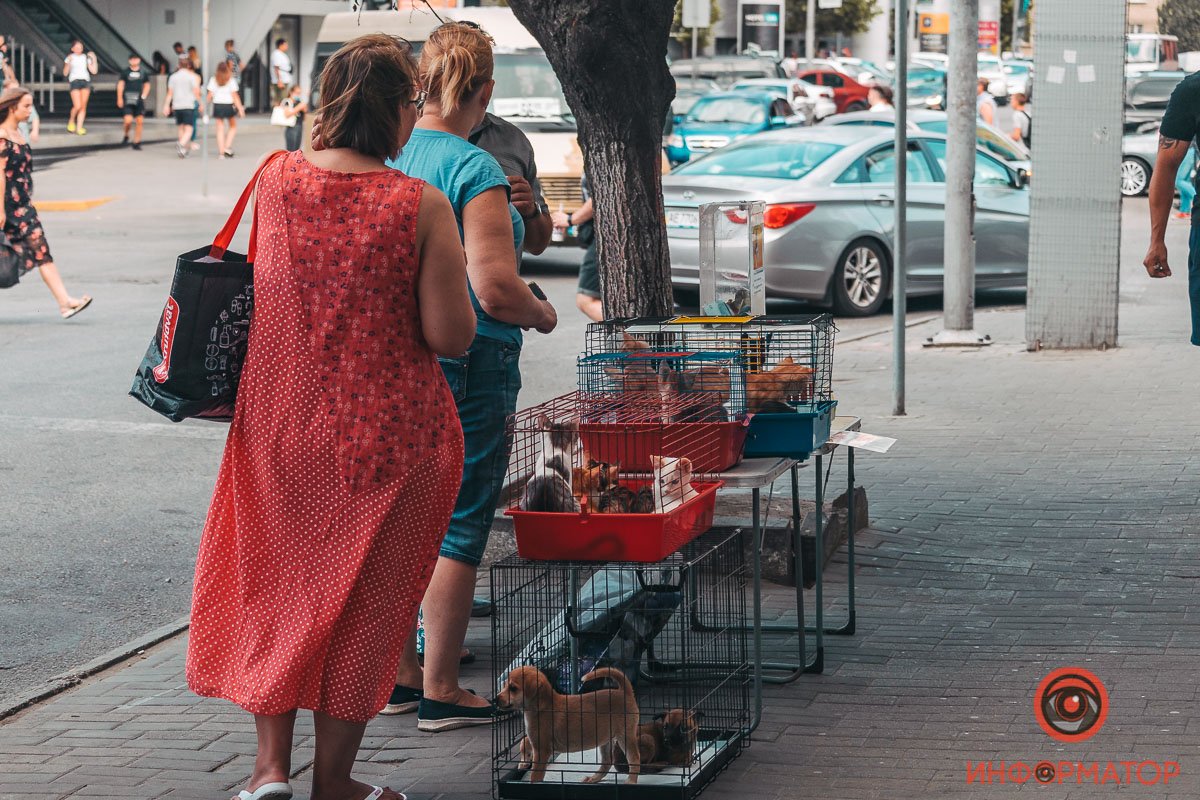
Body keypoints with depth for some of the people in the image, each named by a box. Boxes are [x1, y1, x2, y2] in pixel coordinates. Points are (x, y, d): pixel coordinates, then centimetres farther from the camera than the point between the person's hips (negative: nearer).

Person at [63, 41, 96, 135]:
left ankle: (79, 127, 1)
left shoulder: (86, 57, 15)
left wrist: (94, 59, 2)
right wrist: (68, 62, -14)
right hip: (75, 81, -3)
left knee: (83, 106, -2)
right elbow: (65, 73, 0)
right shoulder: (70, 58, 6)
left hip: (85, 81, 4)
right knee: (77, 106, -13)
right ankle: (71, 121, 14)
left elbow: (94, 71, 10)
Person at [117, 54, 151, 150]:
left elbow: (147, 85, 15)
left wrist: (143, 96, 0)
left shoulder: (143, 73, 8)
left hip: (139, 100, 2)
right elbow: (120, 85, 4)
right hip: (128, 100, -2)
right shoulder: (125, 72, 3)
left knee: (140, 121, -2)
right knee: (128, 120, -15)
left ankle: (136, 142, 8)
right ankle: (126, 136, 14)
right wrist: (119, 98, -3)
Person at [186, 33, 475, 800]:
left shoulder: (276, 180, -6)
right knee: (362, 594, 11)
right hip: (387, 432, -3)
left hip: (283, 421, 3)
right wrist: (451, 274, 5)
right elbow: (451, 335, -16)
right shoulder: (421, 205, -16)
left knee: (274, 579, 19)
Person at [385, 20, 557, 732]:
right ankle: (440, 691, 6)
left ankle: (401, 673, 24)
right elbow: (496, 290, -23)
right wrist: (544, 315, -2)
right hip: (467, 366, -7)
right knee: (460, 523, 2)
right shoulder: (476, 172, -17)